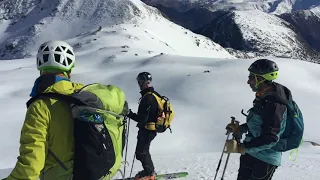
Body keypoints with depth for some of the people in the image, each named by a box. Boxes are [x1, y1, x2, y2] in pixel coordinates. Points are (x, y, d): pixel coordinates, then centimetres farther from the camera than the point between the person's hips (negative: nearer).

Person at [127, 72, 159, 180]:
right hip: (150, 129, 9)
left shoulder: (148, 98, -27)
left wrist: (129, 114, -18)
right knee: (143, 151, 22)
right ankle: (149, 171, 34)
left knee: (141, 153, 7)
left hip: (147, 130, -9)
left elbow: (142, 119, -27)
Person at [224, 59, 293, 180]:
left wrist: (240, 148, -32)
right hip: (251, 153, 9)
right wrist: (240, 128, 6)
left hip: (265, 160, -9)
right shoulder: (263, 97, 2)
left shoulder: (274, 105, -27)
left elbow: (270, 139, -29)